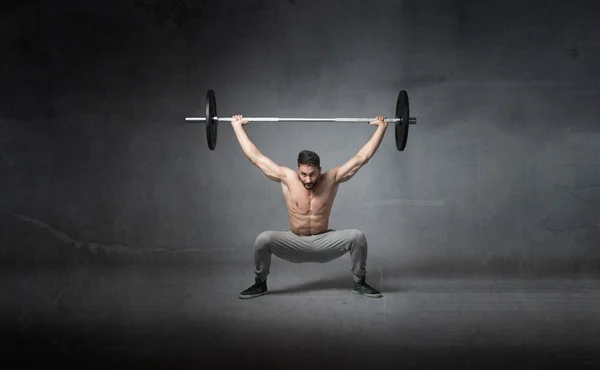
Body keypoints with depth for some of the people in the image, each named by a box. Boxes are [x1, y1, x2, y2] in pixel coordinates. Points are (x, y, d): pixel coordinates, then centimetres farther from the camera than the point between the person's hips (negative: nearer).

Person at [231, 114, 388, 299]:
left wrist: (381, 127, -9)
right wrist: (237, 126, -6)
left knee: (357, 236, -24)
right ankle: (260, 284, -4)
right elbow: (256, 157, -8)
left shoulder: (332, 178, -10)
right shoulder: (287, 178, -11)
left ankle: (359, 283, -2)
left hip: (324, 243, 1)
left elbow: (361, 158, -8)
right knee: (263, 239, -28)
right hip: (295, 243, -1)